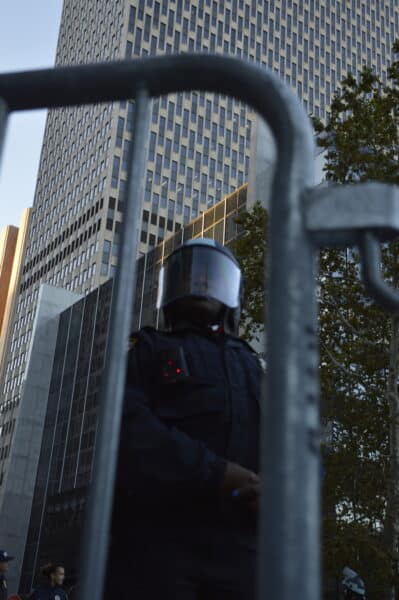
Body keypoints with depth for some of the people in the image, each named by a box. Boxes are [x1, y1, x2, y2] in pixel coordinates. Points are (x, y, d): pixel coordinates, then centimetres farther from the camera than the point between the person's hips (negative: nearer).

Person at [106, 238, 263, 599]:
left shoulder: (252, 369, 27)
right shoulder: (147, 351, 15)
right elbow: (128, 429, -5)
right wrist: (216, 474, -15)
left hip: (237, 551, 4)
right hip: (152, 542, -3)